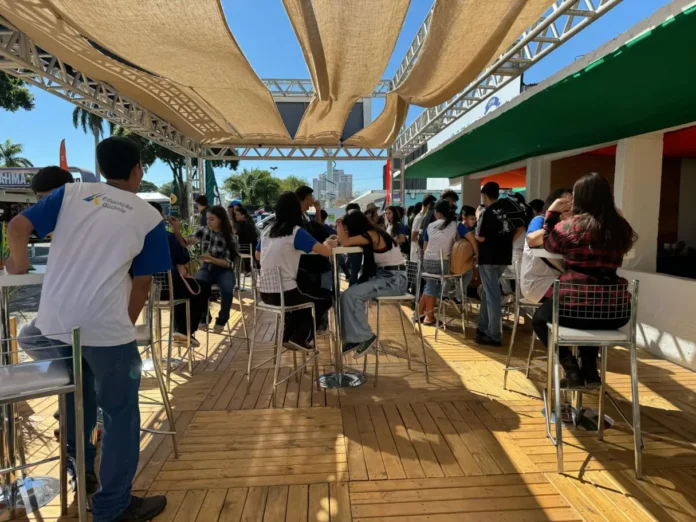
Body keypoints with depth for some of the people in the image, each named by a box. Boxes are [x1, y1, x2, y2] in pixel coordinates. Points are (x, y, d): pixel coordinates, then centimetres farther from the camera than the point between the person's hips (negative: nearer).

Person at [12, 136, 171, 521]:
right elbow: (141, 285, 2)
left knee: (77, 398, 28)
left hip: (54, 322, 5)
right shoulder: (149, 217, 2)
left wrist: (19, 262, 21)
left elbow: (17, 227, 1)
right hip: (106, 328, -4)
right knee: (120, 413, 11)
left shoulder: (71, 193, 8)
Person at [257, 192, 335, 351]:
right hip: (284, 293, -7)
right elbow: (326, 252, -15)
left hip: (266, 293, 7)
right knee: (327, 297, 17)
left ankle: (288, 336, 29)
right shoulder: (296, 232, -12)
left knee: (311, 291, 33)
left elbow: (257, 256, 25)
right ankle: (300, 338, 15)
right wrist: (327, 243, 7)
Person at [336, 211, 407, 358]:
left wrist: (339, 225, -7)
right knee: (347, 295, -3)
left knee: (351, 295, -21)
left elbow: (345, 242, -25)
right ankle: (354, 338, 3)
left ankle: (365, 337, -7)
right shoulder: (370, 235, 11)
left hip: (395, 280, -10)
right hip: (383, 276, 10)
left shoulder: (373, 235, -18)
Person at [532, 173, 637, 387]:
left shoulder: (571, 226, -10)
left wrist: (552, 212, 16)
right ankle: (589, 369, 28)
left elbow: (549, 244, 10)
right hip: (616, 310, 6)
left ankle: (570, 367, 8)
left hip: (577, 306, -5)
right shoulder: (621, 227, 4)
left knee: (540, 318, 25)